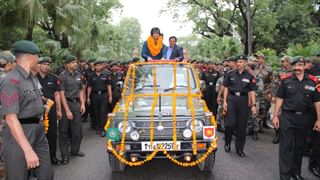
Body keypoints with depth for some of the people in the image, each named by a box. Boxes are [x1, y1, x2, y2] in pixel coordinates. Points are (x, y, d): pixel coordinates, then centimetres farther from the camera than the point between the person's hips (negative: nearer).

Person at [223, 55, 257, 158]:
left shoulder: (249, 76, 6)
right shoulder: (230, 74, 6)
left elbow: (252, 91, 4)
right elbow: (226, 88, 8)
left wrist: (253, 105, -4)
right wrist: (225, 101, 1)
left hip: (243, 100, 1)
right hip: (232, 99, -1)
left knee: (242, 125, 5)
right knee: (230, 123, -8)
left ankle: (239, 148, 16)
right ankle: (227, 143, 17)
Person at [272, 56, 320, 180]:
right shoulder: (286, 80, -2)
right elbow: (280, 98, 2)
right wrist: (275, 116, -1)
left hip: (305, 117, 2)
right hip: (287, 116, -2)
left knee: (300, 146, 14)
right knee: (286, 146, 0)